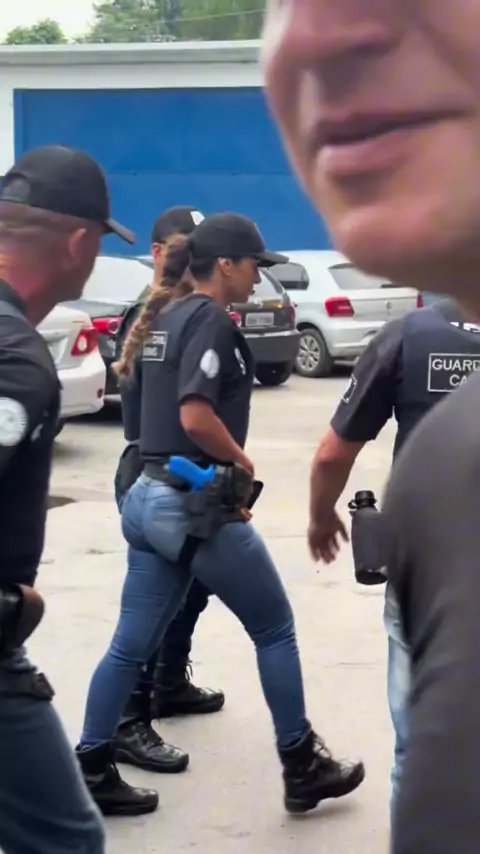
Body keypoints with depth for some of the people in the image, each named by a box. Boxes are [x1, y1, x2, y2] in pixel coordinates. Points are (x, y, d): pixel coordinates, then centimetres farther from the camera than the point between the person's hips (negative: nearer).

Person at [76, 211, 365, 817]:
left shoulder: (164, 317, 14)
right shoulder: (211, 320, -14)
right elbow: (196, 416, -26)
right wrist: (241, 460, -10)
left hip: (151, 497, 9)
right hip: (198, 505, -9)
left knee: (132, 644, 11)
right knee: (275, 631, 7)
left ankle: (85, 770, 14)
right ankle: (302, 769, 17)